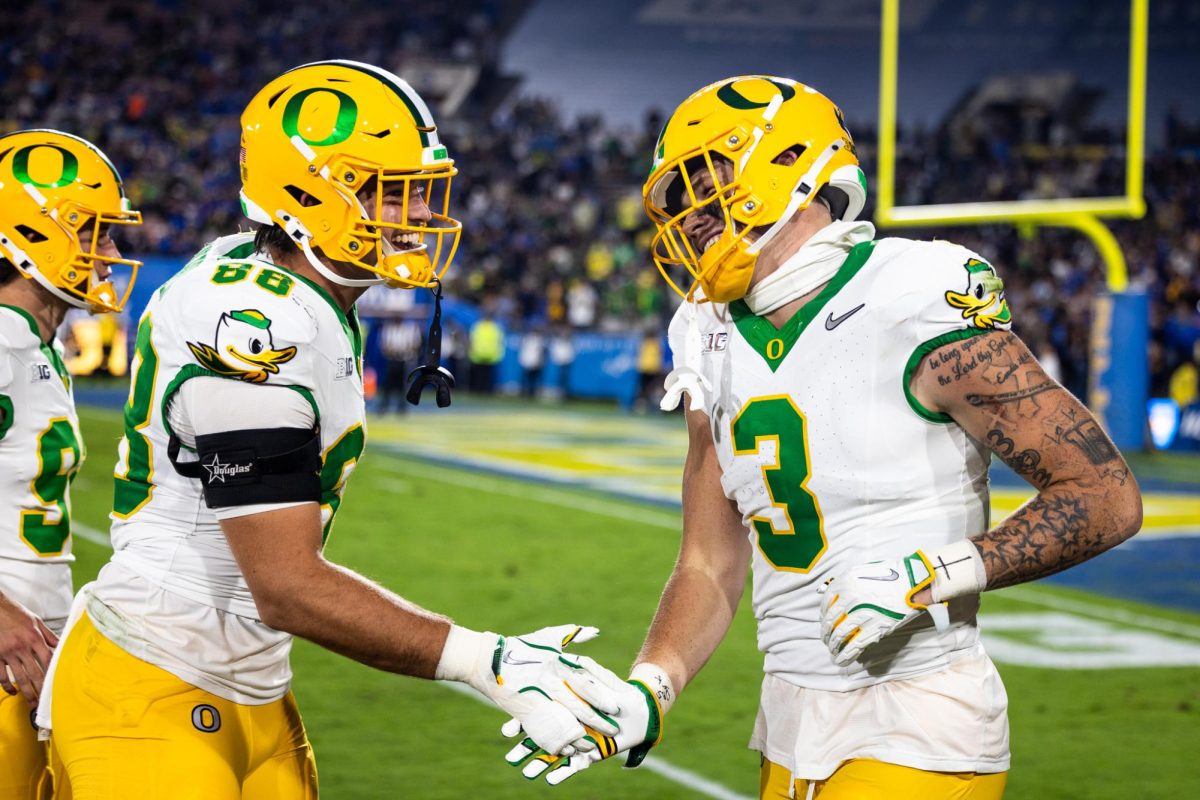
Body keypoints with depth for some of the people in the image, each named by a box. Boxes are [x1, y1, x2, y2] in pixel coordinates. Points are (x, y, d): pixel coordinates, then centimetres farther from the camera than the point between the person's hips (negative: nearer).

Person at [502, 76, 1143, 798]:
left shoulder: (916, 311, -13)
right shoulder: (718, 354, 9)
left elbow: (1109, 499, -12)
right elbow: (711, 567, 14)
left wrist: (931, 574, -21)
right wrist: (644, 693, -3)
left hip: (917, 739, -7)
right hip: (791, 735, 7)